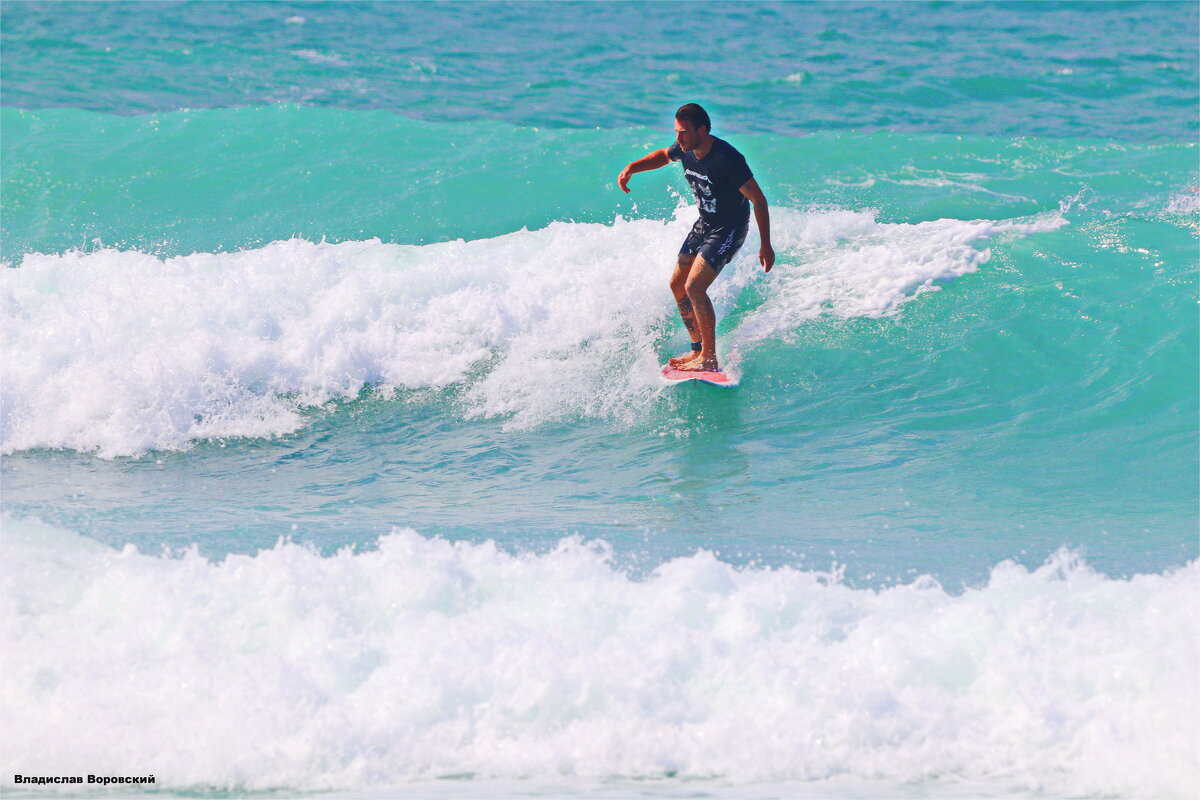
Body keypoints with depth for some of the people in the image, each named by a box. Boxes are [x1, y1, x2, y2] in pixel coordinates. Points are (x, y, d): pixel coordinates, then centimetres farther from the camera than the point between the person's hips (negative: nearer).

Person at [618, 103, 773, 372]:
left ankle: (709, 358, -10)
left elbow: (758, 200, -24)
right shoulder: (685, 149, -6)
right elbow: (663, 156, 20)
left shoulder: (727, 158, -29)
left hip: (730, 229, -9)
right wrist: (631, 168, 4)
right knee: (677, 285, 10)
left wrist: (765, 246, -25)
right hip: (704, 224, 9)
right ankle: (698, 350, 22)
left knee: (694, 287, -19)